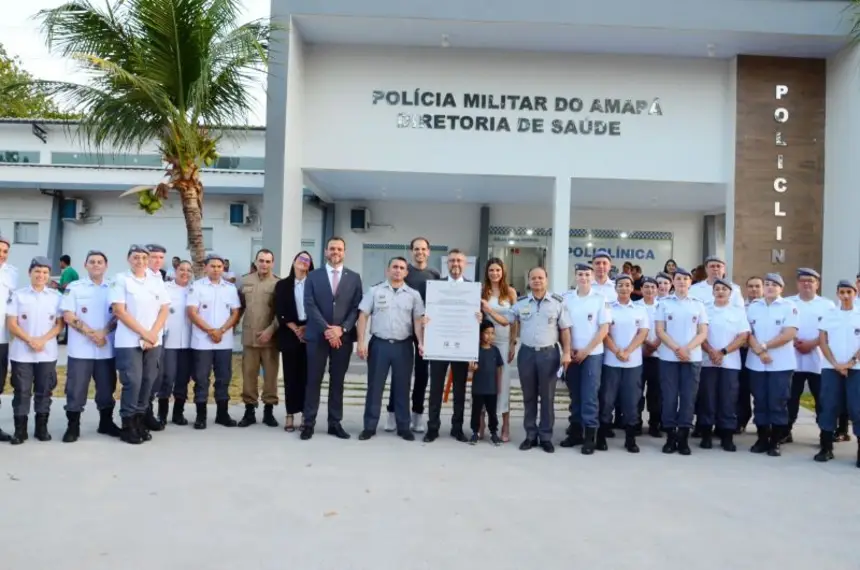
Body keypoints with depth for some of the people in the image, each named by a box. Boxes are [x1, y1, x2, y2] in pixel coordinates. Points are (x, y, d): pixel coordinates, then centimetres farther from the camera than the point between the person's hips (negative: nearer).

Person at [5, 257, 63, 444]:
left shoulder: (56, 296, 5)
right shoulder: (18, 295, 1)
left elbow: (60, 324, 3)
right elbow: (11, 324, -2)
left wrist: (43, 340, -12)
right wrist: (30, 340, -14)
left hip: (47, 353, 1)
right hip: (21, 353, -1)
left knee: (44, 391, 7)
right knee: (21, 391, 3)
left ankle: (41, 428, 16)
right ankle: (20, 430, 10)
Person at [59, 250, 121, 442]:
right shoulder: (74, 287, 1)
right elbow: (68, 316, -6)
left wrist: (104, 332, -12)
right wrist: (91, 333, -14)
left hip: (107, 349, 2)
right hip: (81, 349, -2)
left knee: (107, 387, 10)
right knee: (76, 389, 2)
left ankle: (106, 422, 23)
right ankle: (73, 426, 12)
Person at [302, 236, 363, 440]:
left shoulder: (354, 278, 8)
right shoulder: (313, 276, 6)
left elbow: (356, 308, 2)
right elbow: (310, 305, -4)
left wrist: (342, 329, -11)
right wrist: (326, 329, -14)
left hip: (343, 336, 1)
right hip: (317, 335, -1)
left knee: (337, 381, 7)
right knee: (314, 380, 3)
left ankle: (335, 423, 14)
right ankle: (309, 423, 9)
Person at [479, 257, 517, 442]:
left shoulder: (510, 292, 2)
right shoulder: (481, 291, 2)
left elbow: (514, 321, 3)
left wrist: (513, 344, 0)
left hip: (504, 342, 0)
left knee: (503, 382, 3)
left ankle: (506, 427, 10)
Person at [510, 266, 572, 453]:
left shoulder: (557, 302, 0)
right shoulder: (521, 302, 5)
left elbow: (565, 329, 1)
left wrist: (566, 353, -5)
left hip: (549, 353, -2)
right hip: (526, 353, 2)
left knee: (547, 397, 5)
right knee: (528, 397, 9)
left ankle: (546, 437, 14)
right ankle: (531, 435, 19)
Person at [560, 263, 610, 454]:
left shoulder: (600, 299, -3)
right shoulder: (566, 298, 3)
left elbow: (604, 328, -5)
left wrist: (586, 351, -8)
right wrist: (567, 349, -3)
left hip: (592, 354, -3)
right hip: (572, 354, 3)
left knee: (590, 395, -2)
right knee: (575, 395, 9)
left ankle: (590, 436, 4)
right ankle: (575, 431, 19)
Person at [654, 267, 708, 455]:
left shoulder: (698, 304, 8)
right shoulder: (664, 303, 5)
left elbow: (703, 332, 3)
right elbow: (660, 331, 0)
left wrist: (687, 349, -12)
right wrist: (676, 349, -13)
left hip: (693, 358, 1)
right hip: (668, 357, -1)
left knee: (688, 398, 1)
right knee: (669, 397, 0)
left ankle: (683, 438, 8)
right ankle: (670, 437, 8)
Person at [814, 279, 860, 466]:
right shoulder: (829, 314, 9)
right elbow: (823, 342, 5)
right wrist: (835, 364, -7)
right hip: (830, 368, 1)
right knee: (828, 407, 1)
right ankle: (826, 447, 8)